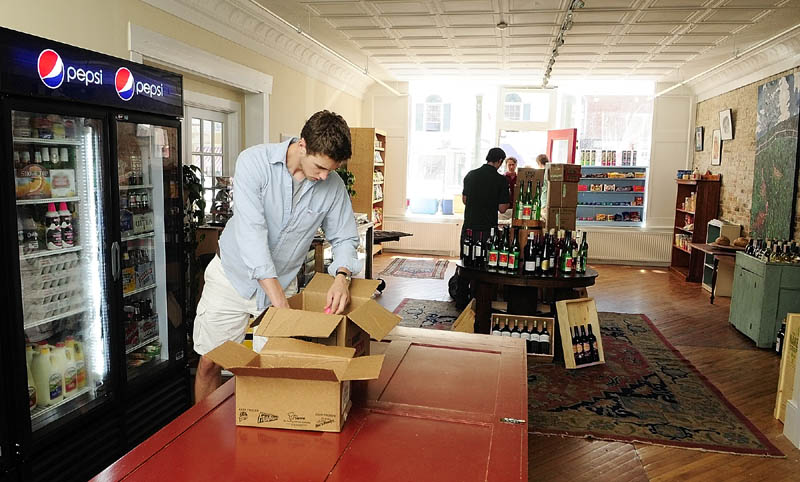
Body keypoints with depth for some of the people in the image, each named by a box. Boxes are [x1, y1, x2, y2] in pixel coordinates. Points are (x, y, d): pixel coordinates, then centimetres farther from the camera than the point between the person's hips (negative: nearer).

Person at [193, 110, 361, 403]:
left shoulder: (333, 186, -11)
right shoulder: (254, 162, -22)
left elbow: (344, 238, -1)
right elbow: (251, 230, -31)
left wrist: (342, 275, -24)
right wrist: (277, 298, -37)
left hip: (283, 282, 2)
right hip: (234, 276, -2)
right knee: (210, 363, 8)